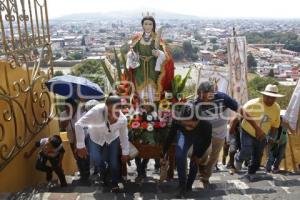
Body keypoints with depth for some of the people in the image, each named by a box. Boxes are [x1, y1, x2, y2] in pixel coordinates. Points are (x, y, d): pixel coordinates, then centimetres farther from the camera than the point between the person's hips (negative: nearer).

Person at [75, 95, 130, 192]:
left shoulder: (122, 119, -30)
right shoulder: (97, 111, -42)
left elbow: (124, 136, -11)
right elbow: (79, 125, -36)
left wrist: (125, 153, 0)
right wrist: (81, 146, -33)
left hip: (113, 138, 1)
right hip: (96, 138, -1)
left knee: (114, 163, -2)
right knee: (97, 161, -2)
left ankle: (115, 184, 28)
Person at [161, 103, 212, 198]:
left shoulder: (205, 125, -42)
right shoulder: (177, 121, -41)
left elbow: (207, 141, -20)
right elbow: (170, 137, -22)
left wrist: (199, 155, -9)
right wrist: (164, 154, -15)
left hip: (200, 138, 0)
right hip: (184, 135, 1)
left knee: (194, 161, 4)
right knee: (179, 157, -17)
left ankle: (189, 185, 28)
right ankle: (182, 186, 0)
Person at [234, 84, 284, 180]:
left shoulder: (277, 108, -8)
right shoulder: (253, 104, -25)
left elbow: (275, 124, 6)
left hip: (261, 136, 5)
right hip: (248, 132, -5)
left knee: (257, 157, 10)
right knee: (247, 154, -15)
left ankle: (251, 173, 31)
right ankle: (238, 158, 20)